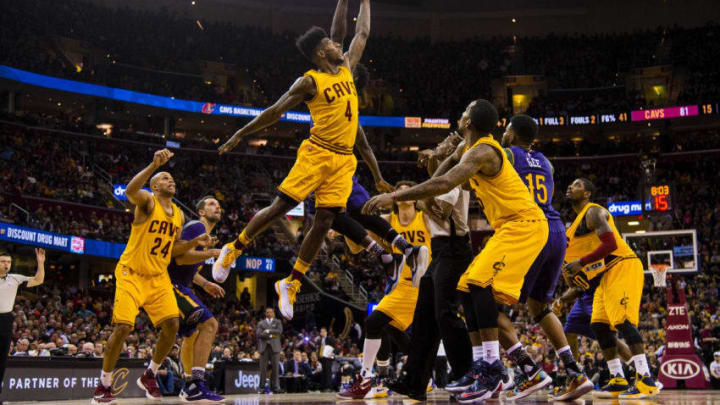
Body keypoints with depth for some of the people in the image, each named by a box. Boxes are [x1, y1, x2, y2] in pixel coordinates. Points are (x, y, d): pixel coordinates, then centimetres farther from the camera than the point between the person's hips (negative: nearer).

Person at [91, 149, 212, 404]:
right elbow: (130, 191, -33)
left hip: (159, 277, 6)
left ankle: (149, 376, 14)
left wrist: (194, 243, 1)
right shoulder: (147, 201, -8)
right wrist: (154, 166, -42)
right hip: (132, 274, -6)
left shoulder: (179, 215, 11)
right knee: (122, 326, -14)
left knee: (172, 324, -7)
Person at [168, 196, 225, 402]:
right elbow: (181, 257, -24)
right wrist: (212, 253, -25)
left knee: (191, 334, 22)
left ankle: (189, 386, 35)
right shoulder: (196, 226, -10)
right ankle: (196, 385, -28)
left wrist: (205, 284, 25)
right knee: (209, 323, -22)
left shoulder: (205, 234, 22)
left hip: (178, 286, 11)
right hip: (171, 285, -11)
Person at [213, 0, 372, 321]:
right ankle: (232, 251, 13)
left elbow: (362, 34, 26)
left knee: (324, 222, 0)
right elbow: (275, 111, -2)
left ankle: (290, 284, 9)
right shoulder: (310, 81, -5)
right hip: (317, 153, -6)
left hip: (343, 159, 6)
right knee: (281, 206, -7)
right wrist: (240, 134, -3)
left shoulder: (346, 68, 14)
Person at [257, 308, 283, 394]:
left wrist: (268, 331, -7)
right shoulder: (261, 323, 16)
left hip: (274, 347, 0)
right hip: (264, 347, 0)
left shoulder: (277, 322, 16)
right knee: (263, 367, -5)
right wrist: (270, 335, -9)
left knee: (275, 367, -4)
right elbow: (259, 334, 0)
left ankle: (275, 386, -2)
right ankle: (262, 387, -2)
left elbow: (279, 331, -3)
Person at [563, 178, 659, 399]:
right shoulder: (578, 220, 22)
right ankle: (618, 381, 7)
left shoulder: (593, 212, -9)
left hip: (623, 267, -10)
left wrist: (581, 263, -17)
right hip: (608, 273, 10)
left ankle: (646, 381, -22)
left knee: (622, 320, -20)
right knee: (599, 324, 4)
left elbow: (610, 244, -20)